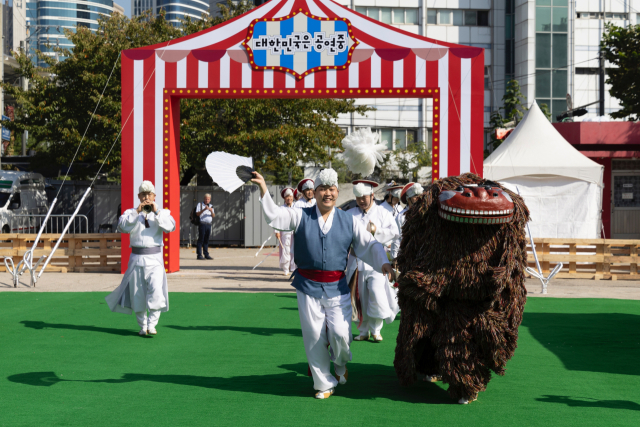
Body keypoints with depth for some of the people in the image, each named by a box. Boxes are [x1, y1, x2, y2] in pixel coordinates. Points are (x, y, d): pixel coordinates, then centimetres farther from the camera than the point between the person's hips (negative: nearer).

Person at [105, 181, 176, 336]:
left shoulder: (163, 213, 8)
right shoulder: (131, 213, 9)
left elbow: (170, 227, -11)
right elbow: (122, 226, -11)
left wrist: (156, 212, -17)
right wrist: (137, 211, -17)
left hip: (155, 258, -1)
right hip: (137, 258, 1)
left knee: (156, 290, -19)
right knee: (137, 295, 5)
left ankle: (152, 324, -7)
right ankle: (142, 326, 21)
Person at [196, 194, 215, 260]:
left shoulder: (211, 206, 17)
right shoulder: (200, 205, 3)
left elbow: (213, 216, 8)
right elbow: (197, 214, -9)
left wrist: (211, 211, -13)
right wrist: (204, 209, -23)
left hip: (208, 225, 5)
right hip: (202, 224, -5)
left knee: (206, 240, 7)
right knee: (201, 239, -7)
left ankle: (206, 255, 10)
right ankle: (199, 255, -7)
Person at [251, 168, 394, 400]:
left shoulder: (348, 221, 7)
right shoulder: (301, 216, 4)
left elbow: (369, 245, 7)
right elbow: (274, 215, -5)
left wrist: (383, 263, -9)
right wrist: (263, 189, -18)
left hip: (337, 287, 0)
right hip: (308, 286, 0)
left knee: (340, 333, -9)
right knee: (314, 337, 4)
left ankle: (340, 364, 26)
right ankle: (324, 384, 21)